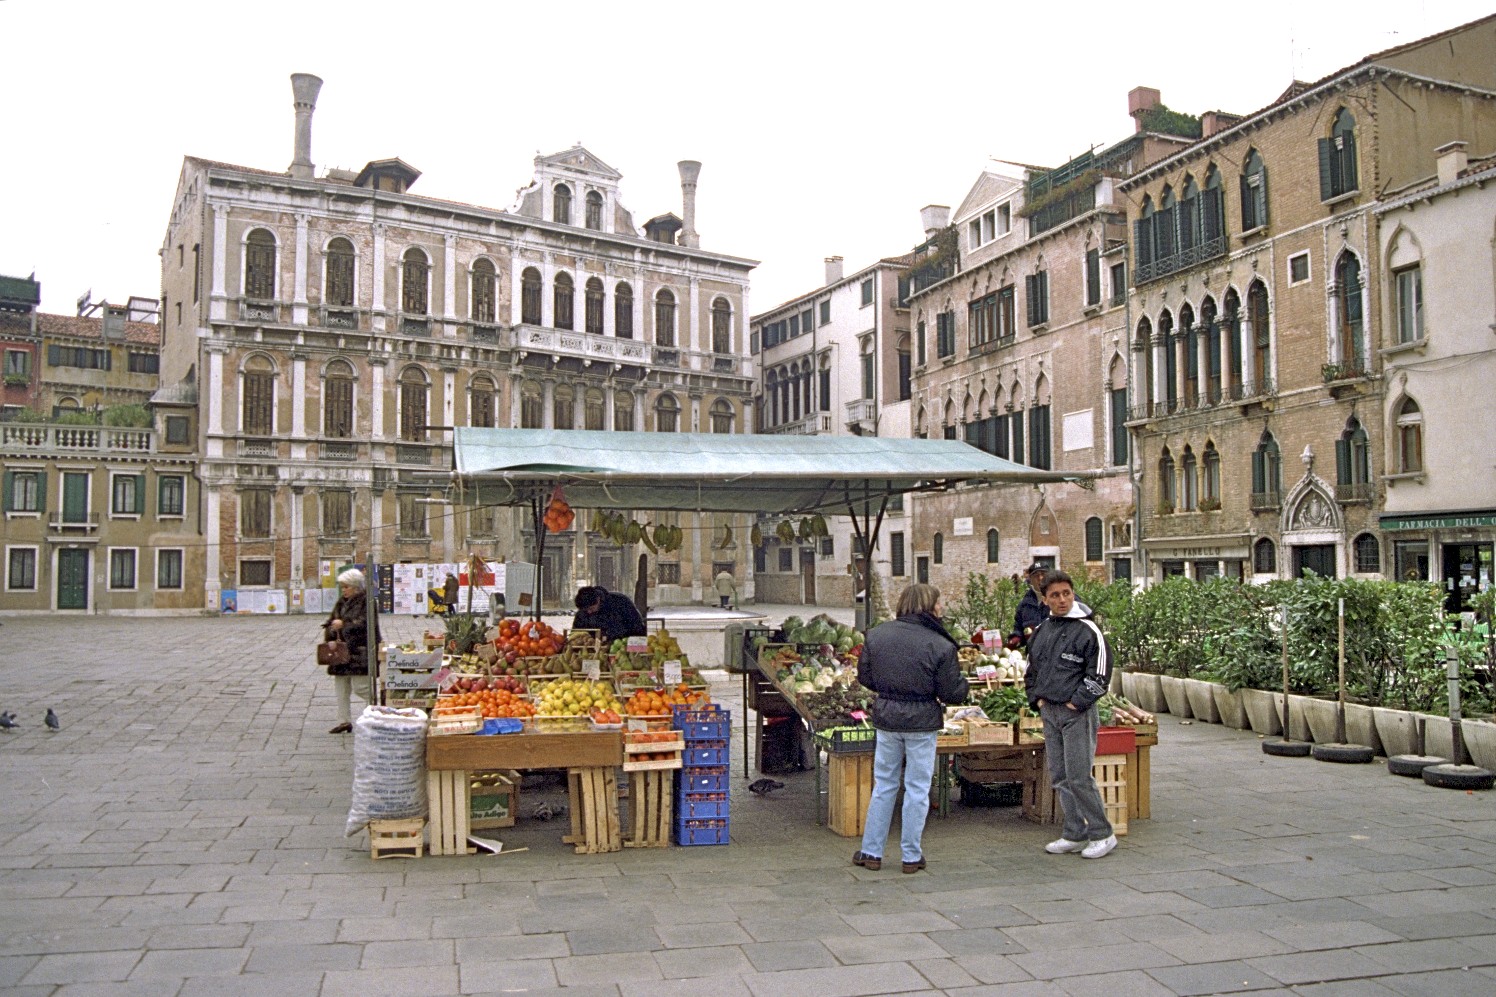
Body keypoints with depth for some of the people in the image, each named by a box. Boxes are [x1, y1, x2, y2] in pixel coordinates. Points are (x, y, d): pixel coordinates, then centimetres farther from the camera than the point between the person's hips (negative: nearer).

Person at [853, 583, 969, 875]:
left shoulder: (876, 635, -3)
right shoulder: (940, 645, -15)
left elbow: (864, 676, 6)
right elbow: (952, 692, -11)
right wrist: (963, 685, 11)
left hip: (885, 717, 4)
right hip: (922, 721, -3)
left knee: (883, 784, 15)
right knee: (917, 788, 8)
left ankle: (871, 852, 18)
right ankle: (911, 856, 16)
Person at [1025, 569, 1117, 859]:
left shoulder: (1086, 629, -9)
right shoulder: (1040, 631, 12)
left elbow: (1100, 670, -12)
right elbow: (1032, 669, 24)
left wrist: (1078, 701, -13)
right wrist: (1037, 698, 11)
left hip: (1077, 713, -7)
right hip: (1049, 713, 7)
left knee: (1079, 777, -7)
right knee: (1059, 778, 10)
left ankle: (1102, 834, 7)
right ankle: (1074, 835, 20)